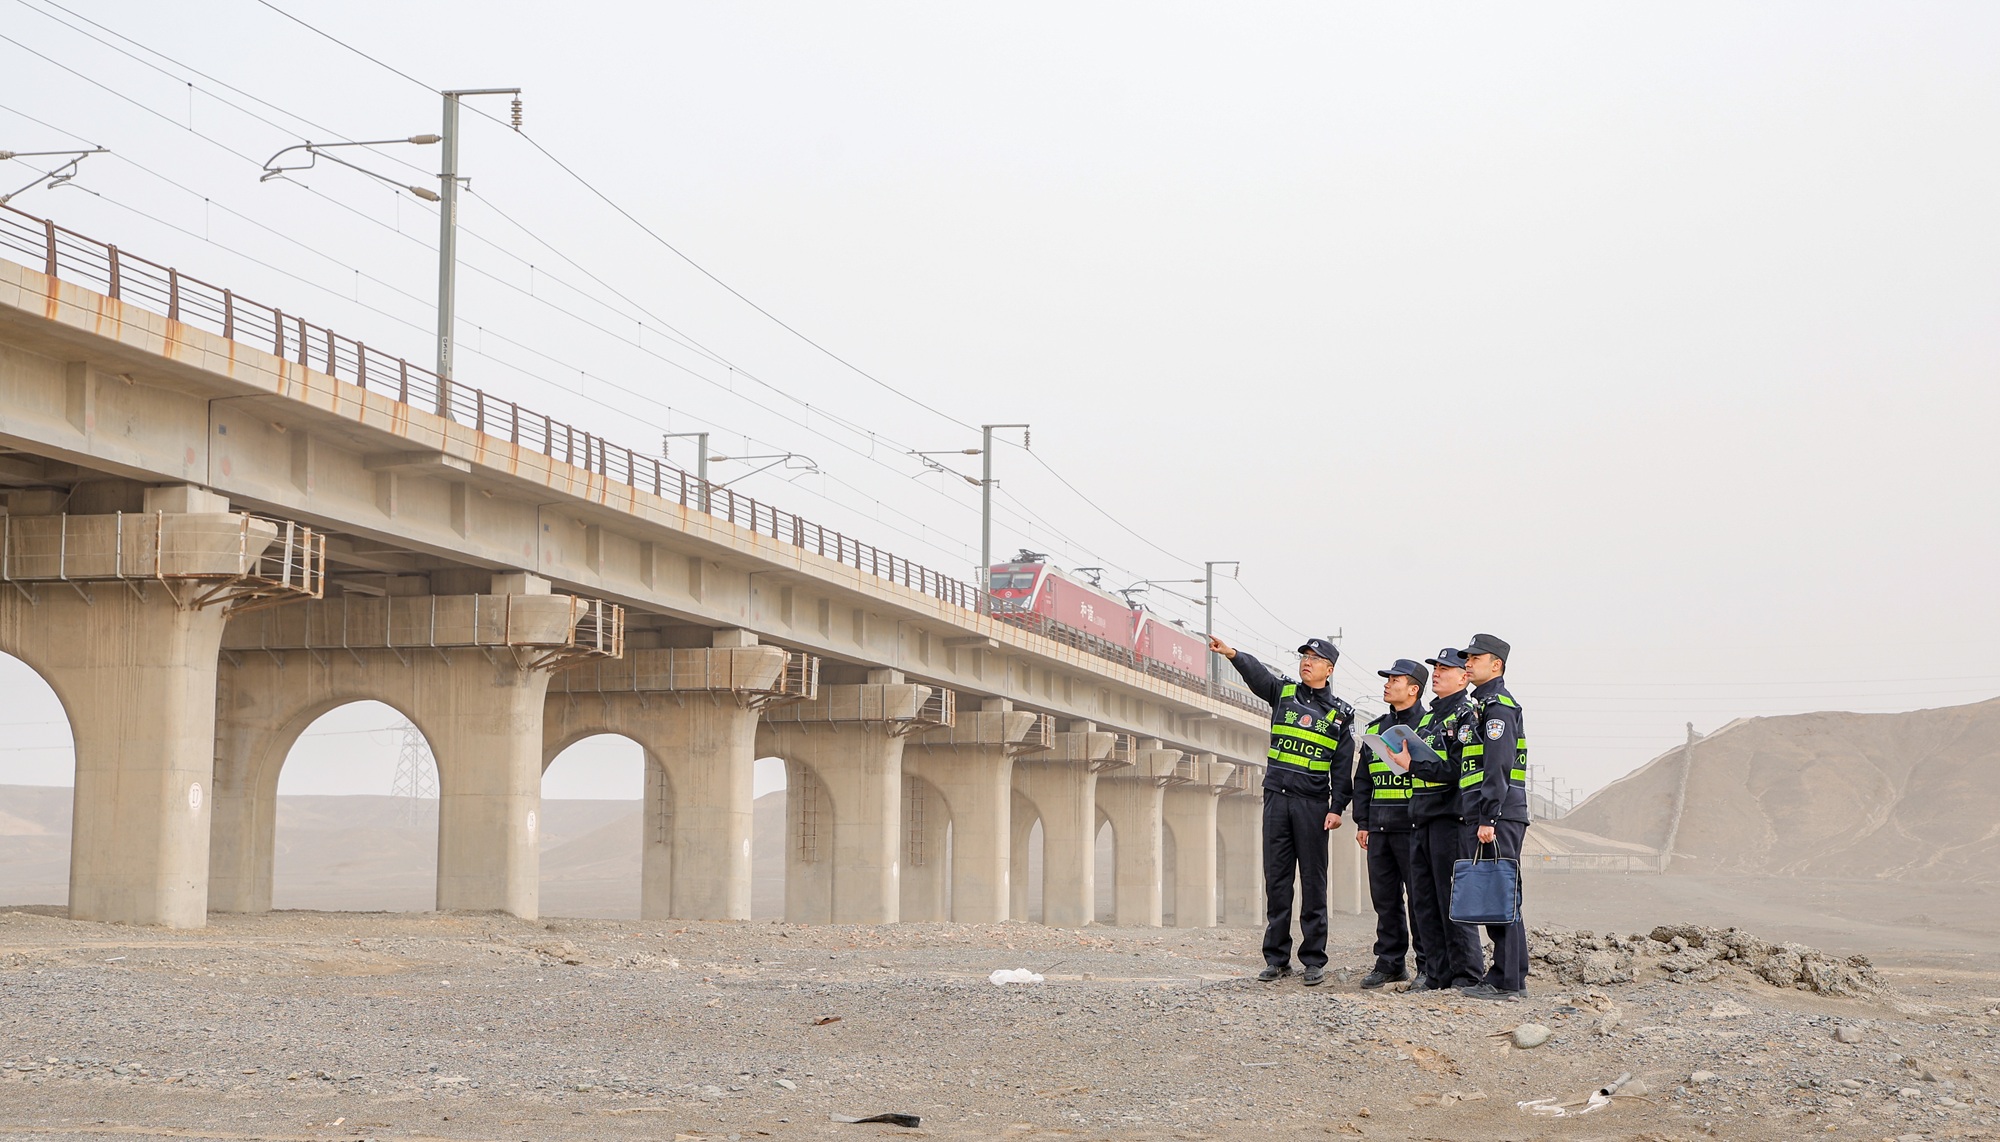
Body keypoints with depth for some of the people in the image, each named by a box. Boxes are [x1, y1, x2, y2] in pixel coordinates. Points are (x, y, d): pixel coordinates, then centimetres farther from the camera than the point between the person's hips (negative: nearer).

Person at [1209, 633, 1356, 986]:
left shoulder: (1340, 714, 6)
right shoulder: (1283, 692, 10)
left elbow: (1343, 766, 3)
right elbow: (1257, 674, -9)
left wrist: (1337, 807, -7)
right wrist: (1232, 654, -28)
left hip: (1313, 803, -2)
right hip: (1277, 798, 2)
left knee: (1313, 880, -1)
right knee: (1276, 878, 3)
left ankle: (1314, 960, 2)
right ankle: (1277, 957, 7)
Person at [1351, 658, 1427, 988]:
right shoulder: (1375, 729, 17)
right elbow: (1362, 780, 20)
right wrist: (1361, 822, 13)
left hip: (1415, 827, -6)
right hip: (1379, 827, 6)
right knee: (1385, 898, 8)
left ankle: (1429, 967, 0)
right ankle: (1390, 963, 15)